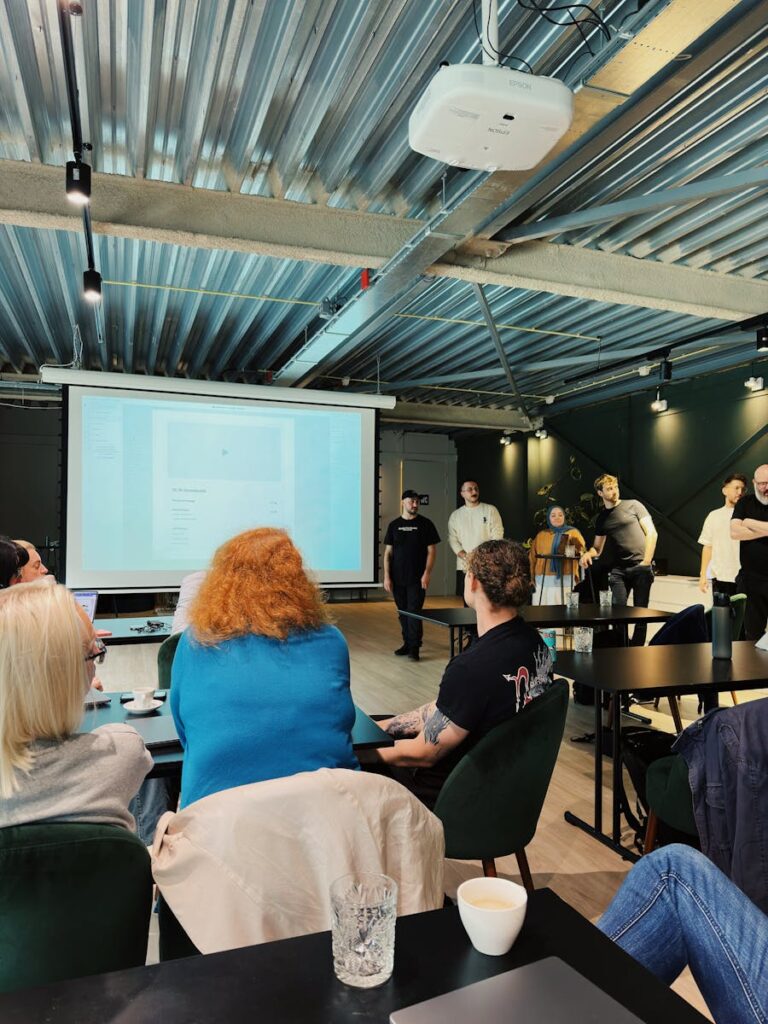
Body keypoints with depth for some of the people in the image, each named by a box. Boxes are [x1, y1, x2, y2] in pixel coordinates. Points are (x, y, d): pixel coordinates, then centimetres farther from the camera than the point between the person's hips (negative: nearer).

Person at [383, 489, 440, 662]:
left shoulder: (425, 524, 1)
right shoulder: (394, 525, 7)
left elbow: (431, 550, -1)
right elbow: (388, 552, 8)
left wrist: (427, 573, -10)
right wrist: (387, 576, 1)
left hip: (417, 578, -3)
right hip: (398, 578, 3)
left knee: (414, 612, -6)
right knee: (403, 613, 10)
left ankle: (414, 647, -1)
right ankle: (407, 643, 22)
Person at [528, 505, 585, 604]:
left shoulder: (573, 532, 9)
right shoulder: (541, 535, 15)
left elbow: (581, 550, -6)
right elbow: (533, 558, 14)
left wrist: (575, 544, -27)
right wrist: (531, 577, 6)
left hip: (564, 579, -2)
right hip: (542, 579, 2)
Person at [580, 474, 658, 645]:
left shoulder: (633, 505, 4)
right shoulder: (601, 518, 14)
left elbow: (652, 533, -1)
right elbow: (598, 547, 20)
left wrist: (646, 561, -9)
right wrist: (589, 553, -5)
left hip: (641, 566, -2)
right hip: (619, 568, 2)